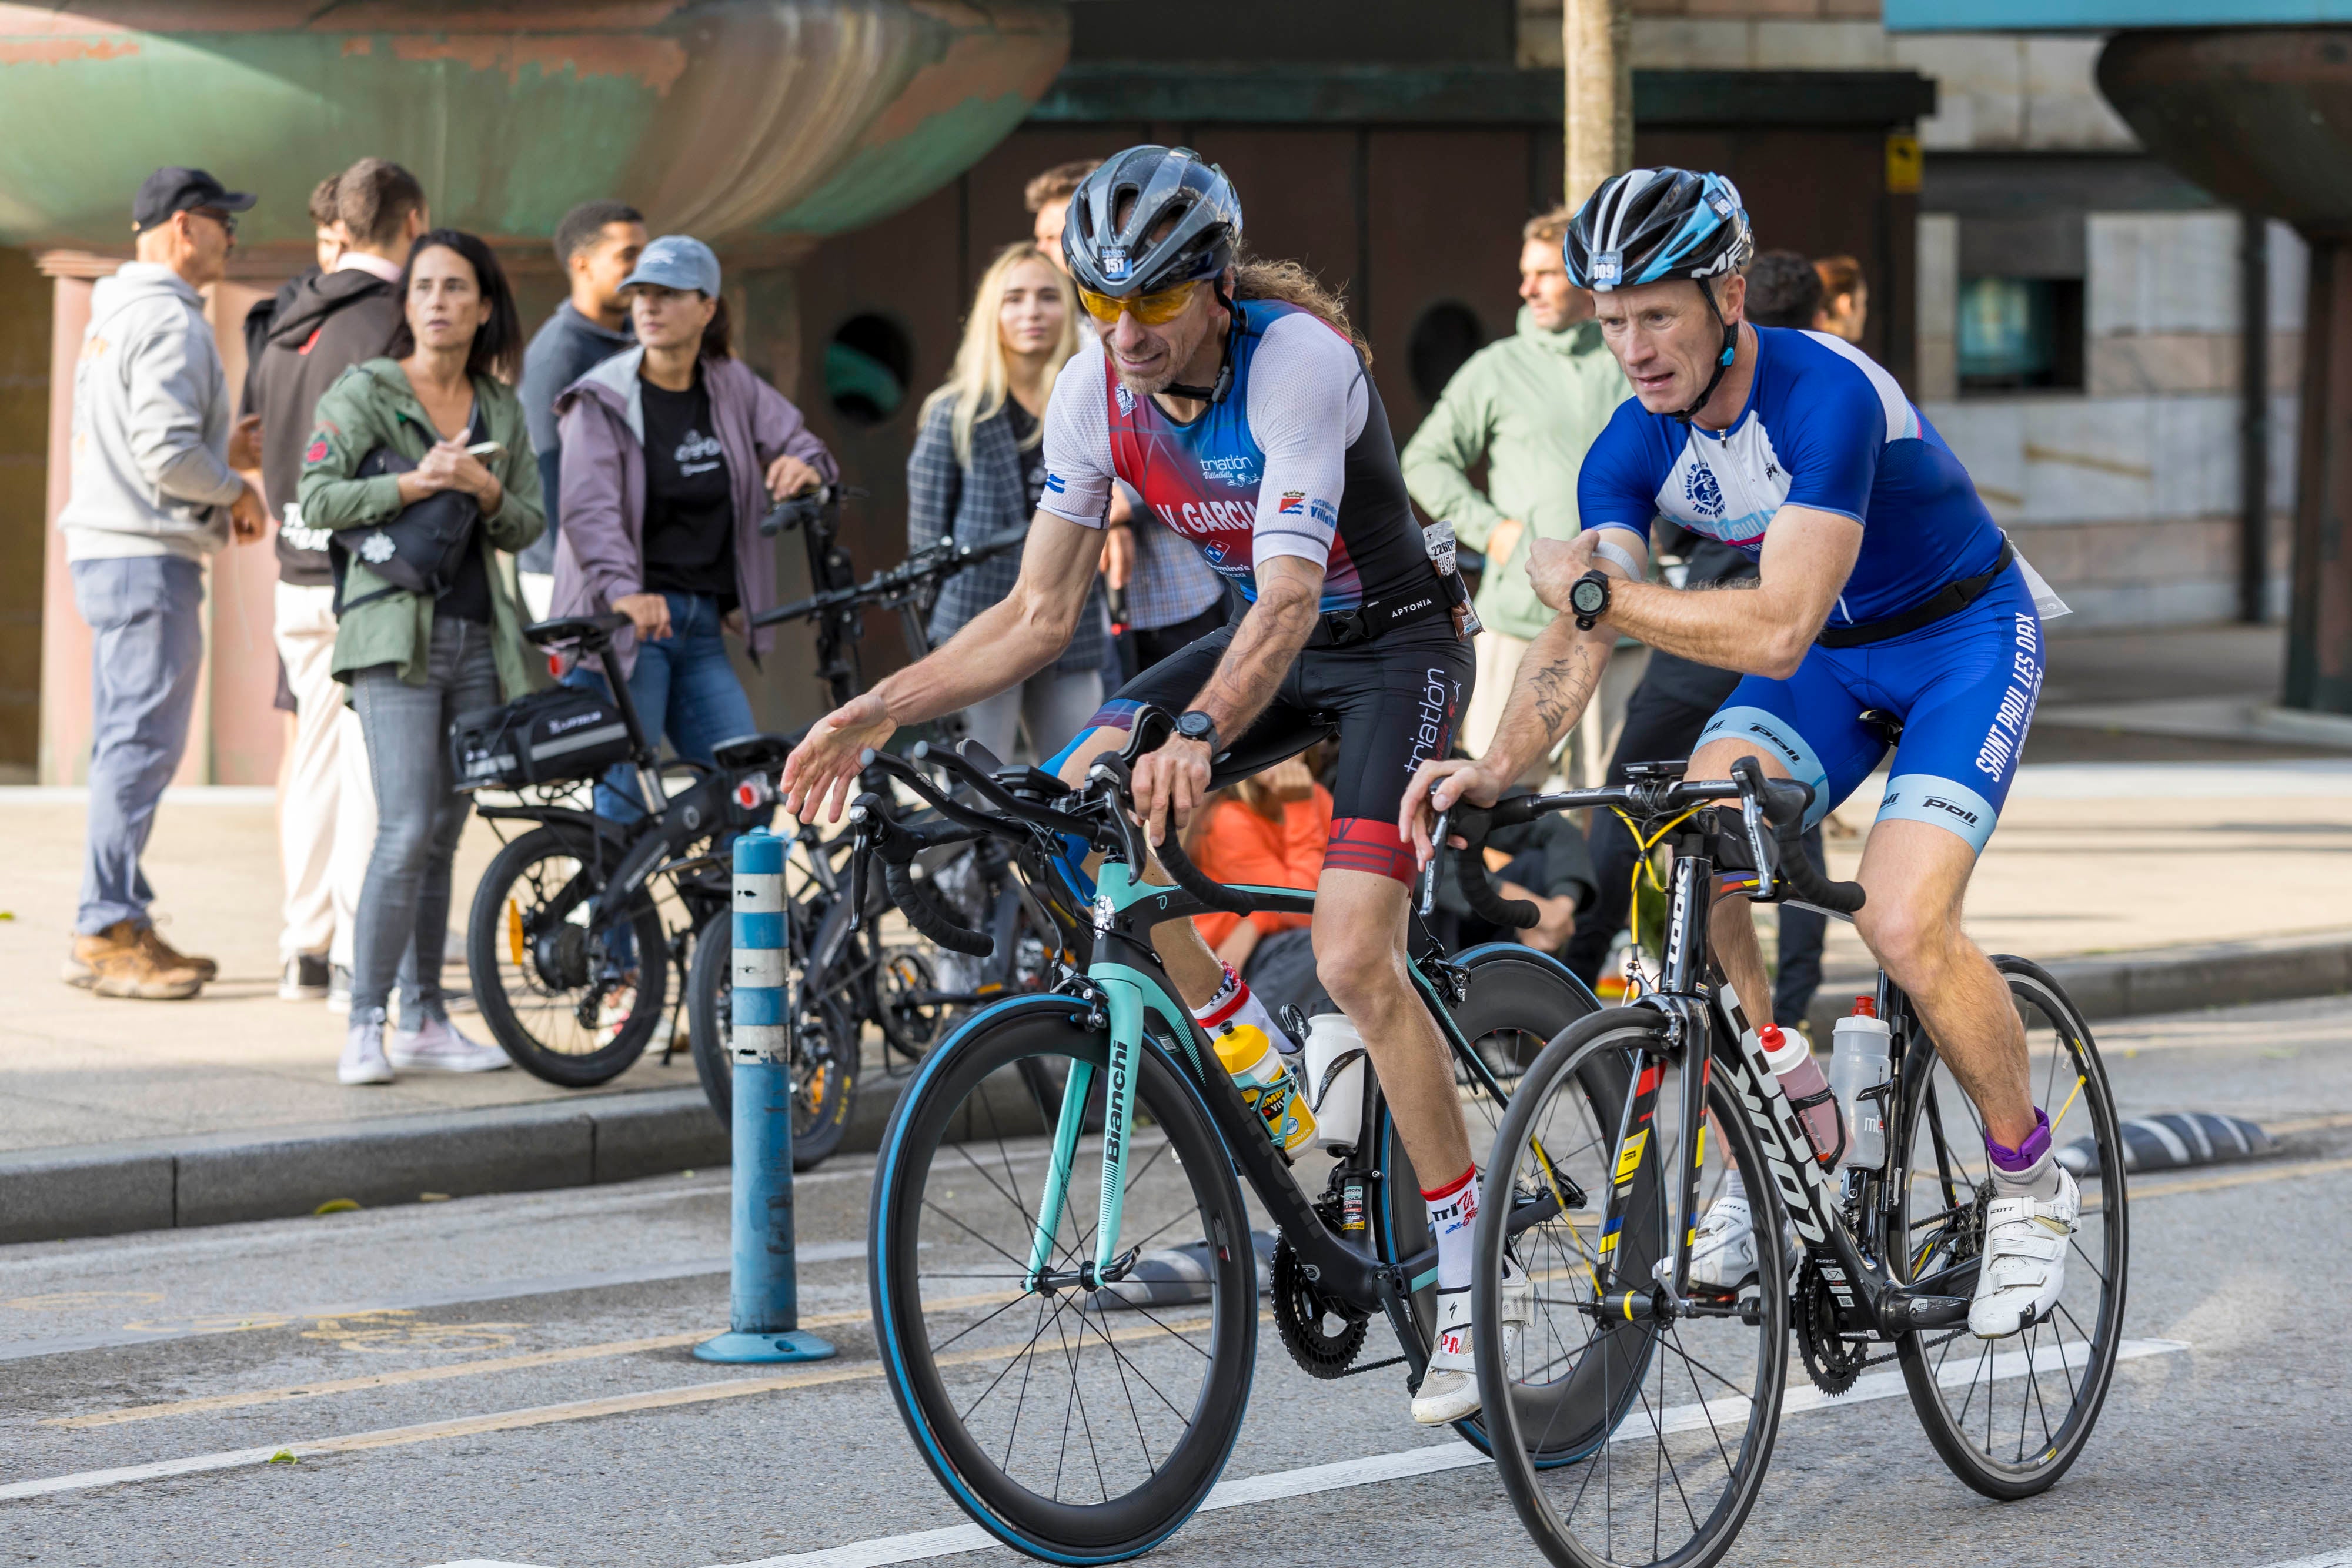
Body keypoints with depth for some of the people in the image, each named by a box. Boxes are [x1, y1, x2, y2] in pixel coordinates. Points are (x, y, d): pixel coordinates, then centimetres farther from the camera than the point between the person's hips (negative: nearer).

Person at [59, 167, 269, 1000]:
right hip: (148, 557, -11)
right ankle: (106, 932, -11)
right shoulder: (168, 321, -13)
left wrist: (226, 452, 19)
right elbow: (166, 453, -21)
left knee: (128, 744, 12)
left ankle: (122, 926, 15)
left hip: (110, 551, 11)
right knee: (141, 743, -10)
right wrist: (237, 490, -6)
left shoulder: (114, 318, 20)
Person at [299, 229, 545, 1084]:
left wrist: (485, 493, -8)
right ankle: (364, 1023, -10)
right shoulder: (364, 391, -1)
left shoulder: (501, 410, 13)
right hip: (395, 635, -5)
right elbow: (316, 500, -8)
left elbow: (528, 525, 13)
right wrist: (412, 485, -19)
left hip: (477, 636, 5)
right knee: (407, 832, -15)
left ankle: (424, 1020, 13)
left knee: (443, 834, 7)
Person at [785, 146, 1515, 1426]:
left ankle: (1472, 1275, -11)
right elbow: (1039, 614, -6)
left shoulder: (1297, 358, -31)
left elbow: (1291, 601, -41)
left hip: (1389, 644, -7)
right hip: (1260, 637, 7)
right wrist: (879, 710, -18)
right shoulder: (1096, 390, -12)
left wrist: (1200, 734, -58)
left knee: (1353, 959, -21)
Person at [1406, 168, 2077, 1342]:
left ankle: (2030, 1184, -1)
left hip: (1966, 639, -6)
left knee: (1903, 925, -24)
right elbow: (1580, 639, -15)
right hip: (1830, 658, 6)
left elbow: (1776, 632, -39)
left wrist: (1595, 588, -34)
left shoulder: (1825, 398, -32)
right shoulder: (1635, 446, -12)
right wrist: (1497, 766, -32)